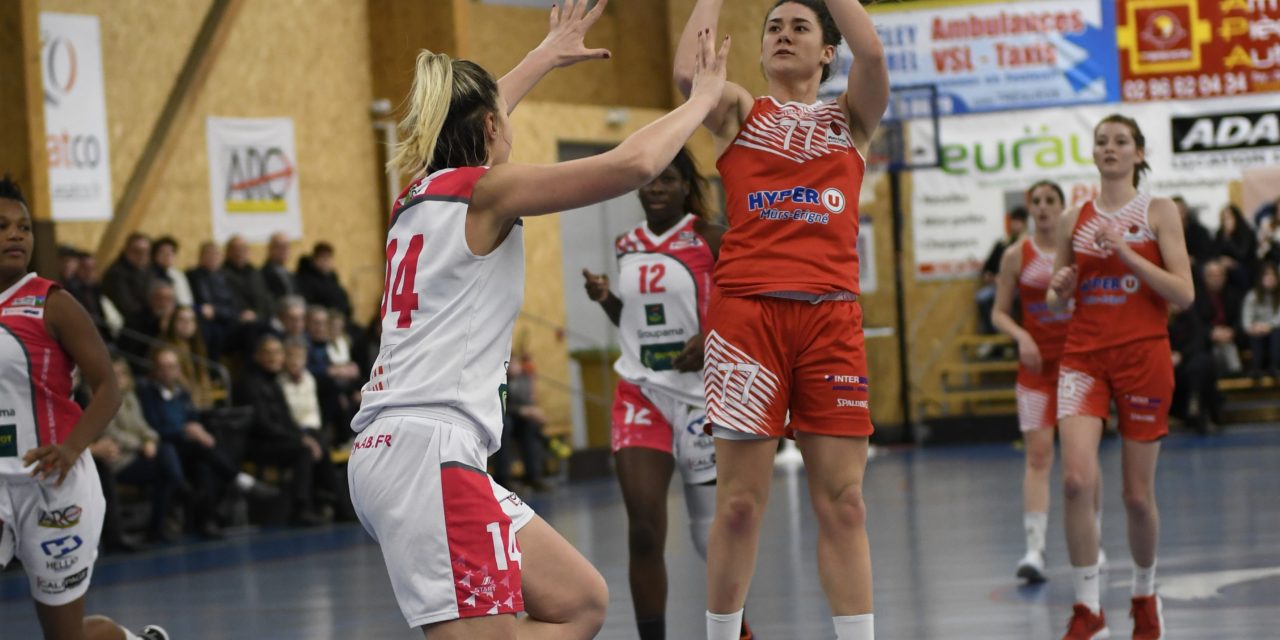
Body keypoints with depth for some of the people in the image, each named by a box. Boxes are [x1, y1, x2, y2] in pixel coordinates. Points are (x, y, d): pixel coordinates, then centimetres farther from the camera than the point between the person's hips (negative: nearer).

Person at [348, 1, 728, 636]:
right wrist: (701, 99, 4)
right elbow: (633, 163, -12)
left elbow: (468, 122, 43)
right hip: (428, 448, -10)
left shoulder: (420, 193, 19)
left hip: (388, 451, 10)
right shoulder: (486, 190, -3)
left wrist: (548, 54, 55)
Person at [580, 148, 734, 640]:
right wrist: (605, 299, 2)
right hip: (640, 393, 3)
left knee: (714, 530, 8)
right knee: (643, 531, -11)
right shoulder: (627, 246, 8)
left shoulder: (711, 240, -6)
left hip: (701, 392, -3)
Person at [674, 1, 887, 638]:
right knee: (739, 502, -2)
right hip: (747, 309, -1)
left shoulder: (849, 118, 16)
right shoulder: (740, 113, 13)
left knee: (843, 502, 0)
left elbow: (871, 53, -5)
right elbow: (688, 72, -8)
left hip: (831, 316, 1)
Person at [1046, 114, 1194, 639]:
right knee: (1076, 480, -18)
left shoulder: (1158, 212, 1)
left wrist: (1127, 253, -16)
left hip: (1143, 355, -2)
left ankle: (1145, 596, 29)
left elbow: (1184, 294, -7)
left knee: (1138, 494, 4)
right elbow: (1057, 302, 19)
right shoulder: (1074, 221, 10)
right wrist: (1060, 289, -5)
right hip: (1084, 356, 2)